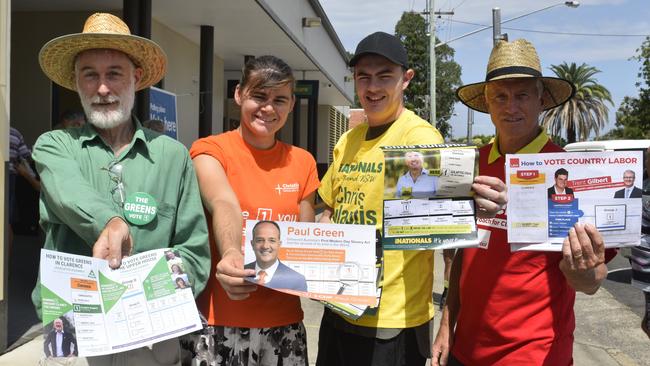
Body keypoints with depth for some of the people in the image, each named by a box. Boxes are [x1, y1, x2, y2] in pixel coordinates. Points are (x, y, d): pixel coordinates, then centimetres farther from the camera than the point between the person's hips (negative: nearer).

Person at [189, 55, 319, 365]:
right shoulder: (210, 150, -5)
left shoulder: (303, 162, 7)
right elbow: (224, 206, -25)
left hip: (284, 320, 4)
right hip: (220, 319, -3)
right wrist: (230, 255, -44)